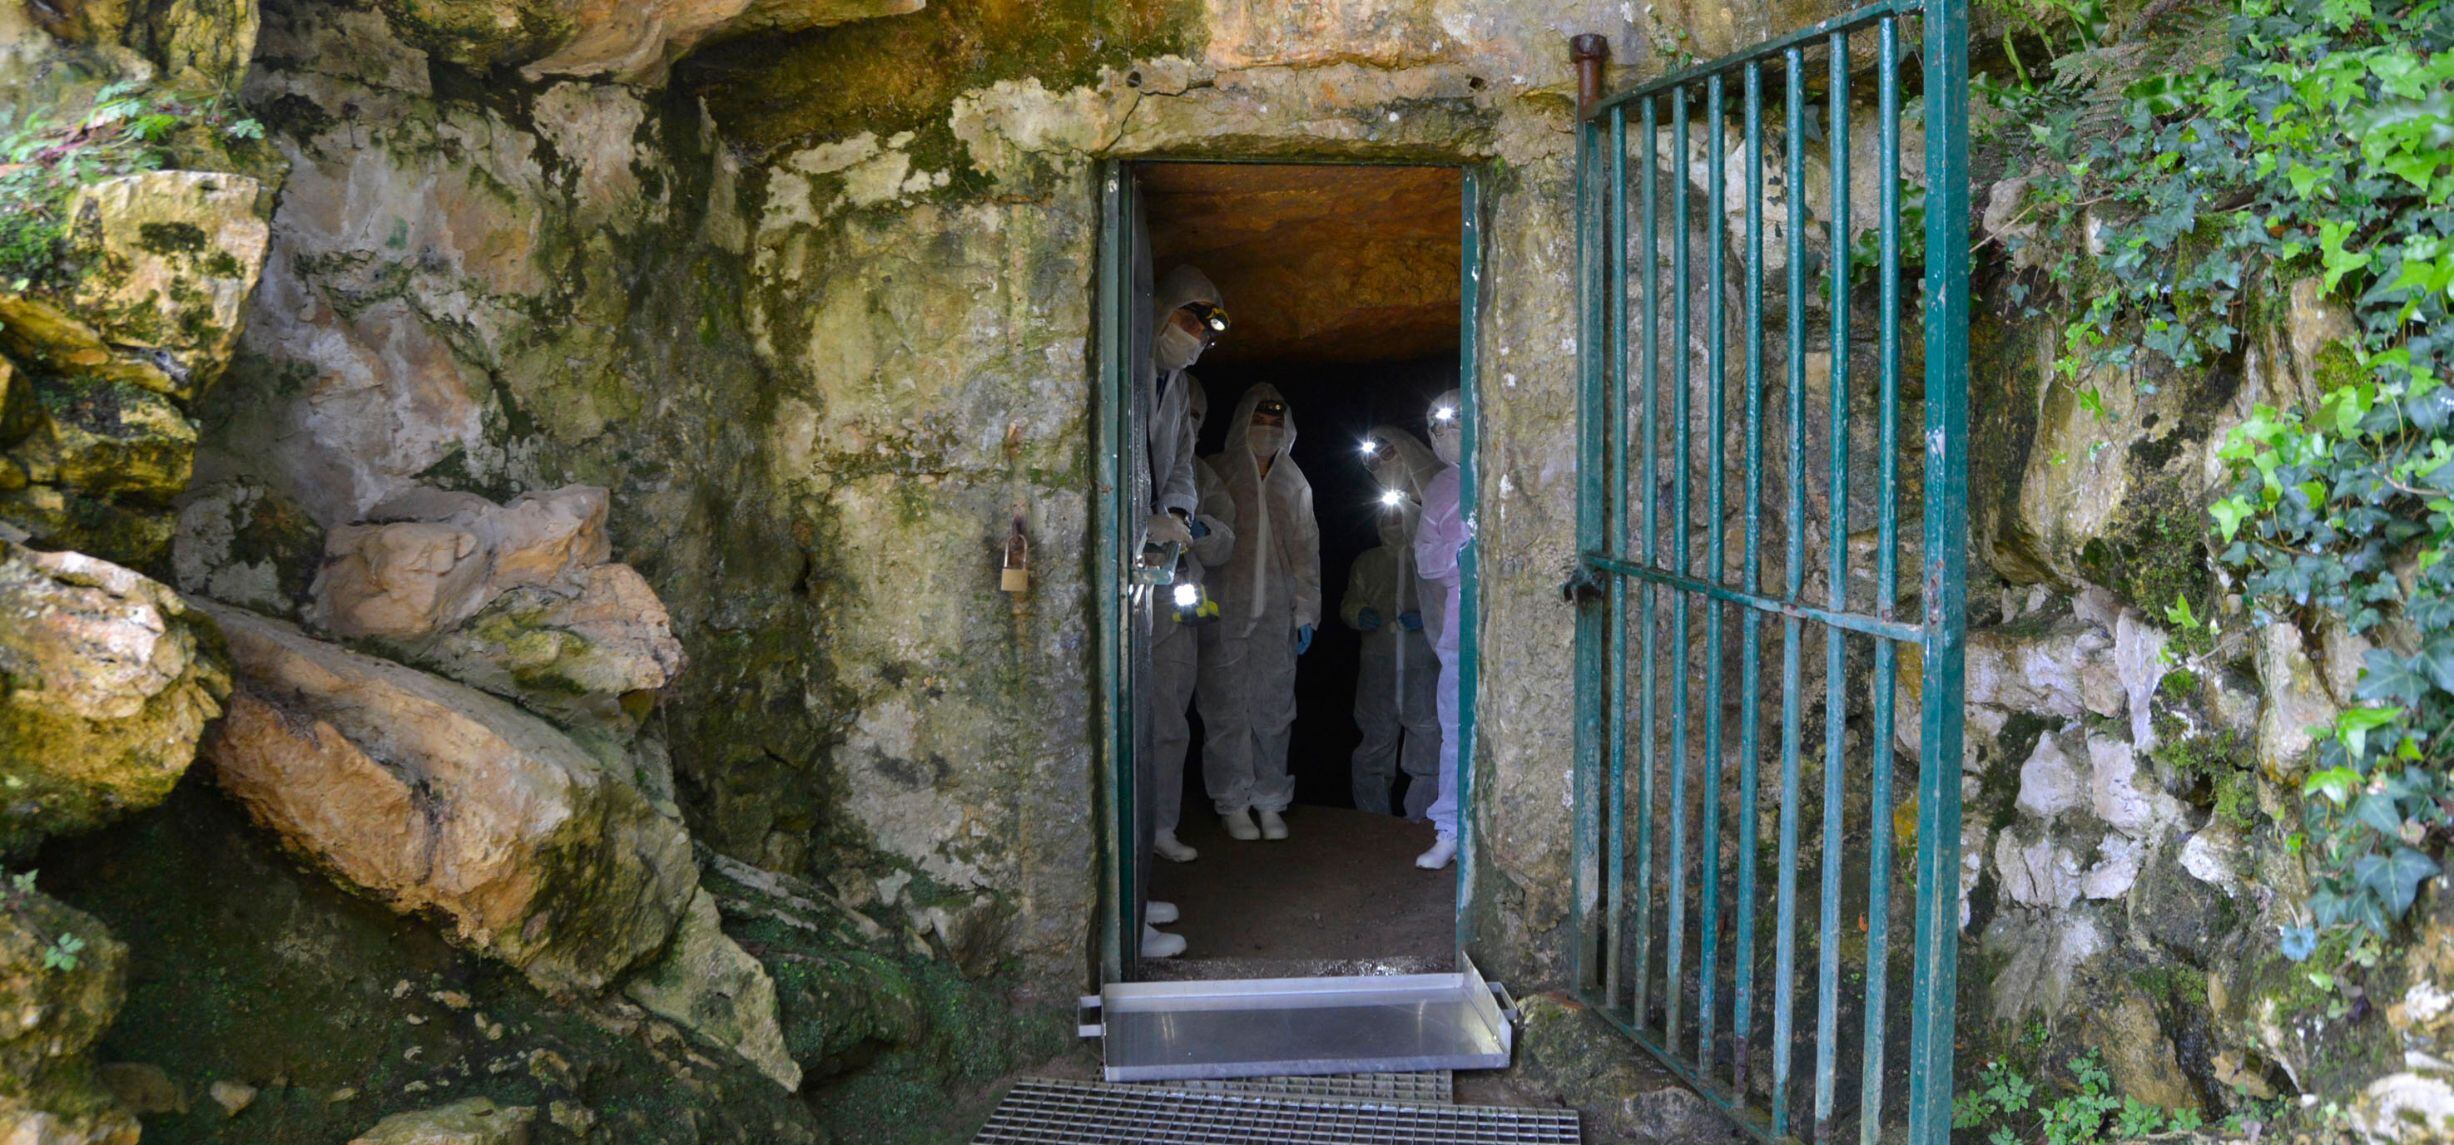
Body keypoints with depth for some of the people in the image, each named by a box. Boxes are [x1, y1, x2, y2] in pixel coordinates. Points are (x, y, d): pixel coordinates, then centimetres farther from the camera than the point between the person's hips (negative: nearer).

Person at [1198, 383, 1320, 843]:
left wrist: (1306, 612, 7)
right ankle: (1233, 804, 8)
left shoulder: (1294, 485, 14)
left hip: (1276, 615, 3)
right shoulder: (1216, 474, 4)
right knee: (1228, 710, -1)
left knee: (1273, 710, 3)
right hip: (1226, 611, -3)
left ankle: (1269, 803, 12)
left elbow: (1306, 551, 14)